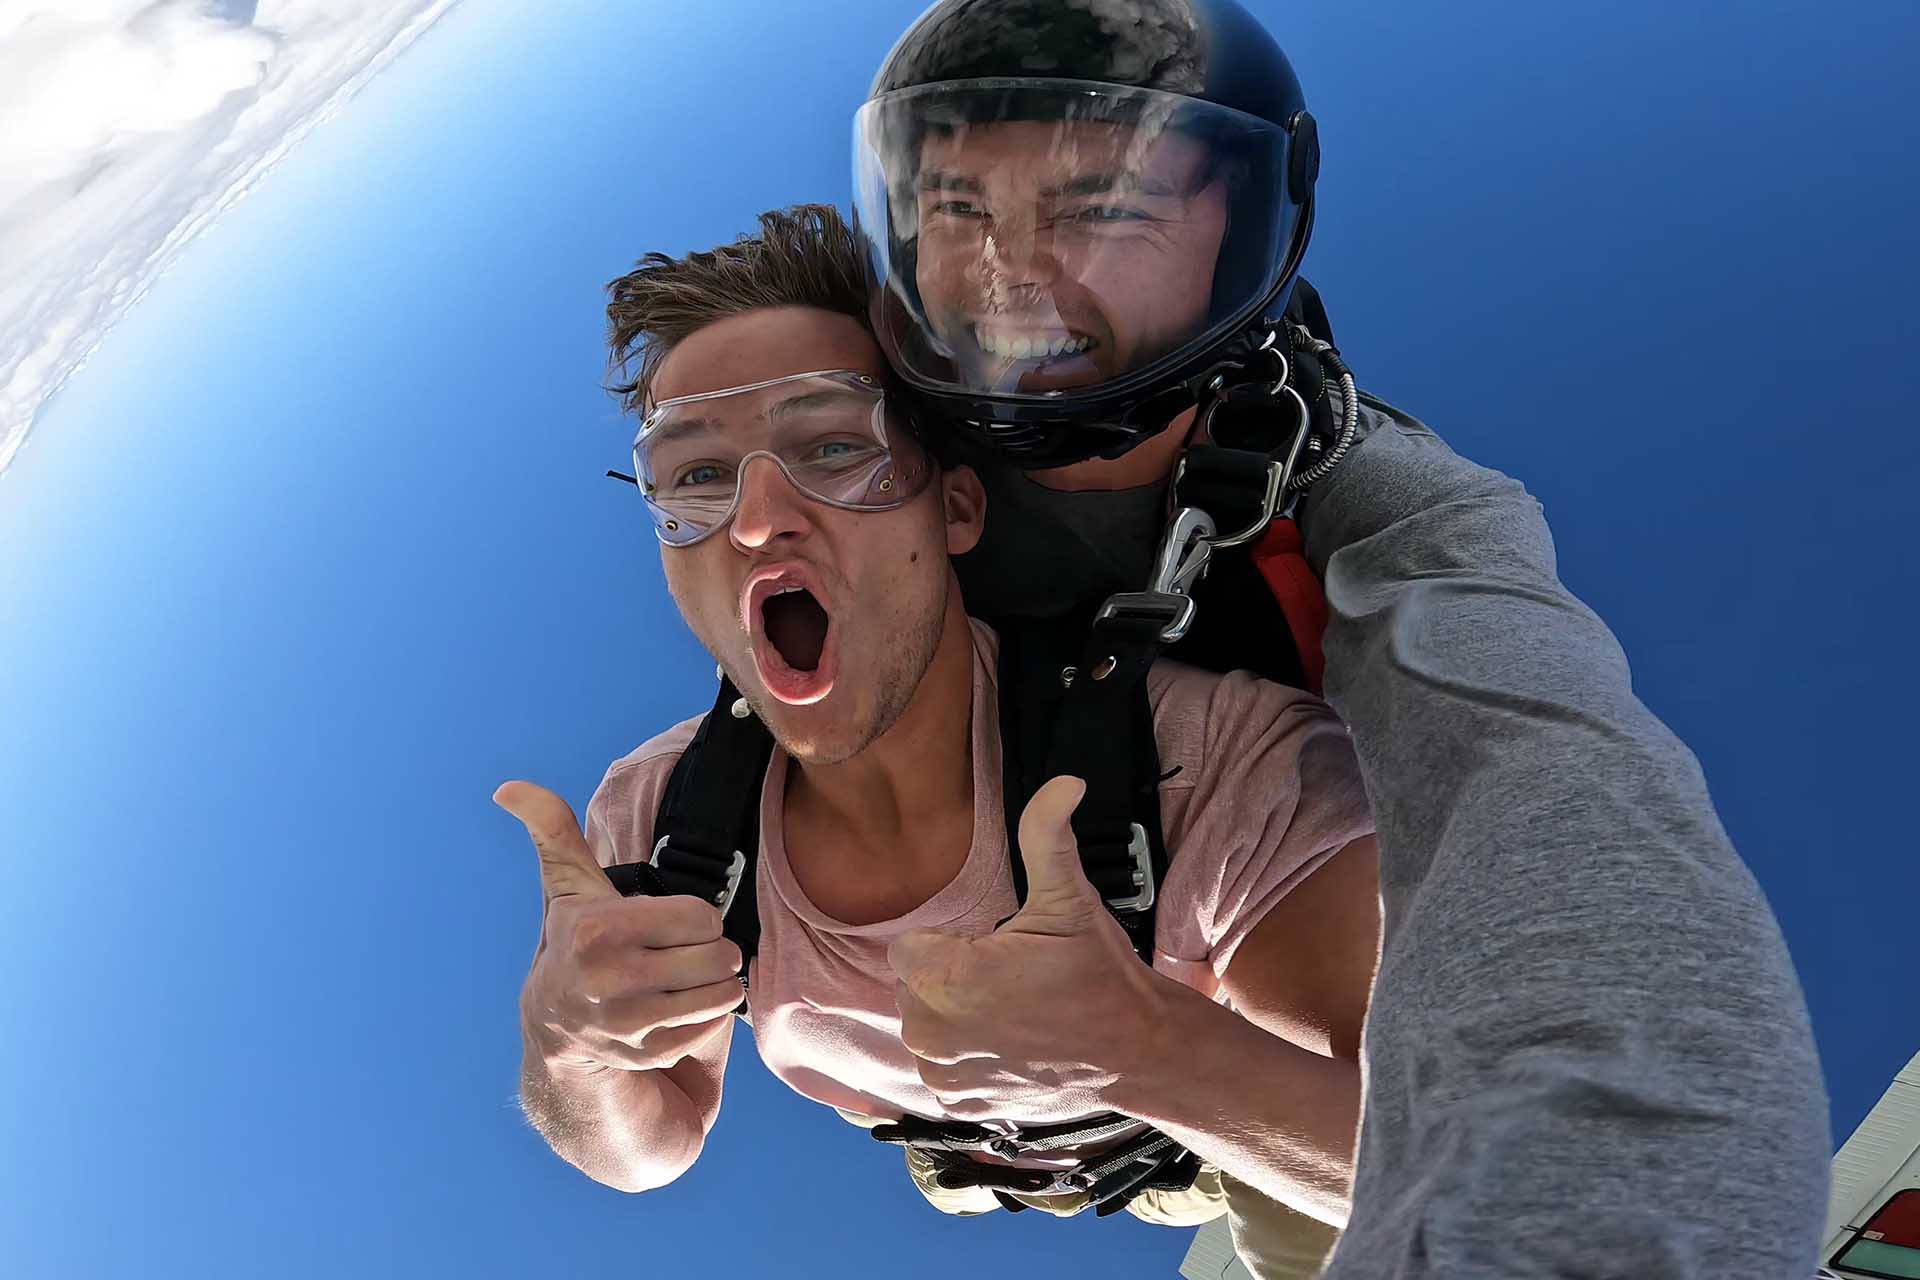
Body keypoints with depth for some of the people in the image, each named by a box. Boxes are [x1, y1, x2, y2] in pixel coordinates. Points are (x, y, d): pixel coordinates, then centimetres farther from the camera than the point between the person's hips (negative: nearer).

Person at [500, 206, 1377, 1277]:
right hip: (972, 1157, 3)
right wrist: (568, 1050, -37)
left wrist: (1150, 1048, -60)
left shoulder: (1219, 770, -43)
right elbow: (652, 1147, -13)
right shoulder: (654, 820, -28)